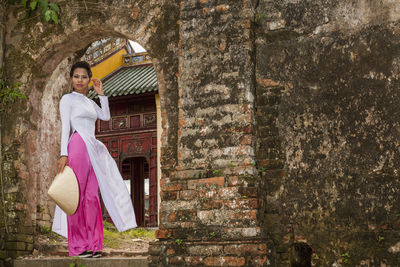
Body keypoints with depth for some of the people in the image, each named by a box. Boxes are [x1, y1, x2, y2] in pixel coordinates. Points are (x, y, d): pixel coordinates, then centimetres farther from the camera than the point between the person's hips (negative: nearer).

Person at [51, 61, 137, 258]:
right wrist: (64, 154, -12)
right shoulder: (68, 99, 5)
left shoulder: (89, 102, 25)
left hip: (94, 149, 7)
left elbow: (105, 116, 16)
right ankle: (78, 245, -5)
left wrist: (101, 93, 14)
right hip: (78, 145, -7)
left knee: (91, 196, 3)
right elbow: (65, 127, -3)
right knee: (77, 195, -7)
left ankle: (93, 243, 4)